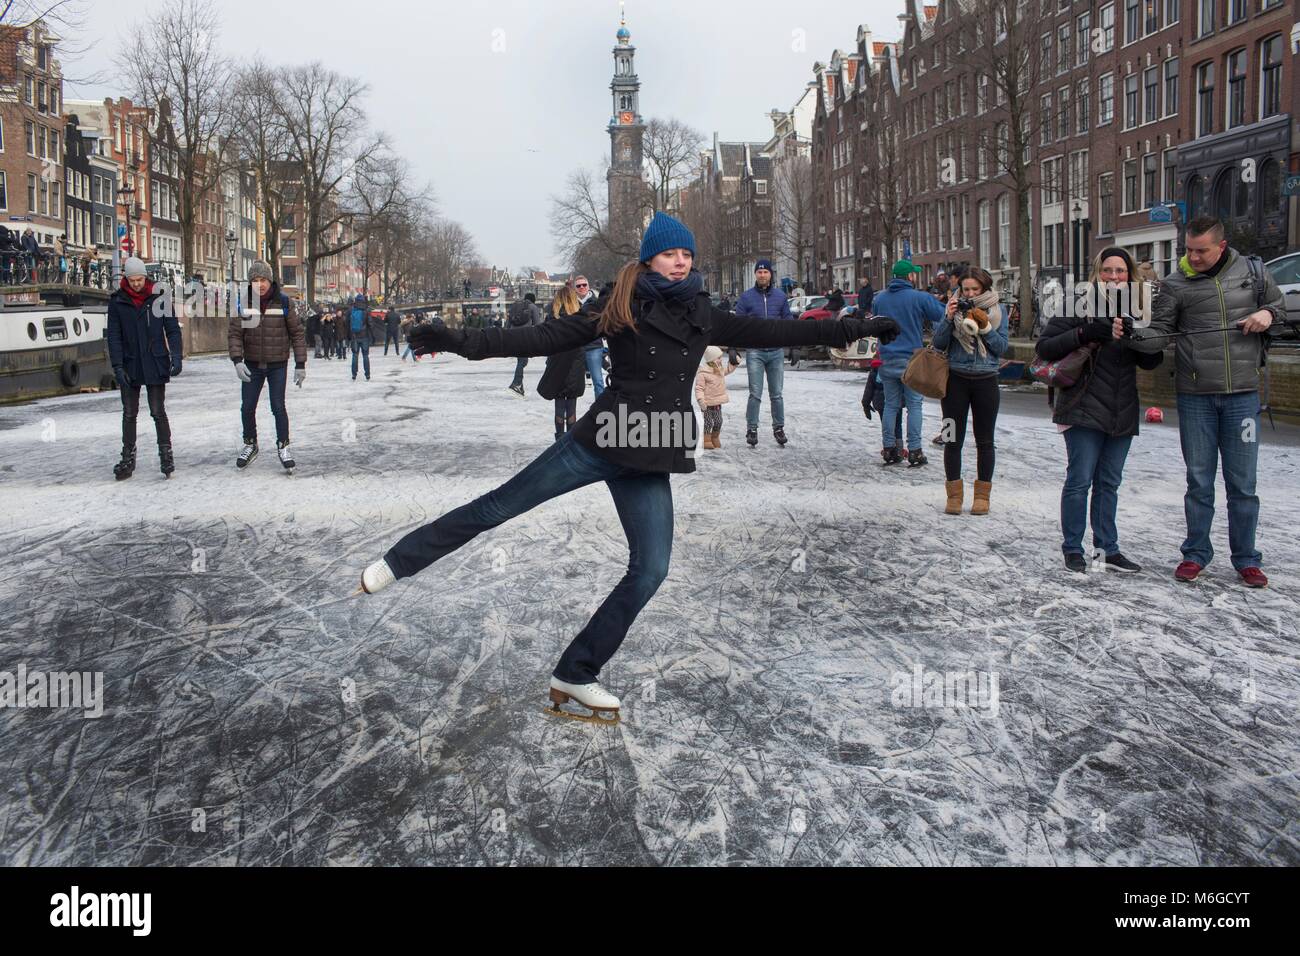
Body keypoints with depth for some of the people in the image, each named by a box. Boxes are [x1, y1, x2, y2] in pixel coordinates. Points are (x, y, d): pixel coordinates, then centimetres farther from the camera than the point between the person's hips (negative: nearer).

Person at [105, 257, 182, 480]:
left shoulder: (158, 296, -1)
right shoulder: (117, 300, 1)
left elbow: (172, 329, 1)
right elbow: (113, 335, 0)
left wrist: (176, 357, -11)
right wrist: (117, 366, -8)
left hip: (155, 364, -2)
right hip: (129, 365, 2)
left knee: (158, 412, -2)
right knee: (129, 414, 8)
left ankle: (166, 454, 8)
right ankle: (128, 459, 15)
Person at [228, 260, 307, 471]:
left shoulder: (283, 302, -7)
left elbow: (297, 333, -3)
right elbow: (234, 333, -4)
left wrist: (300, 364, -5)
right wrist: (237, 360, -18)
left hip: (277, 365, -2)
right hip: (252, 365, 2)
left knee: (278, 407, -2)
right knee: (247, 408, 7)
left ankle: (283, 446, 16)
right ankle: (250, 444, 27)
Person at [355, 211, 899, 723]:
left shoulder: (703, 319, 9)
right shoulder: (621, 312, -3)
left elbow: (772, 332, 13)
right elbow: (544, 338, -7)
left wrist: (851, 329, 13)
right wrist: (464, 342, -15)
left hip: (650, 465, 4)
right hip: (599, 443, -4)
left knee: (650, 570, -1)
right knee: (498, 506, -4)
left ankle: (576, 675, 11)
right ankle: (397, 563, 16)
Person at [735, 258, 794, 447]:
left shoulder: (780, 296, 8)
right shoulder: (746, 297, 1)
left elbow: (788, 319, 12)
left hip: (777, 351, 2)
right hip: (755, 351, -2)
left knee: (777, 394, 8)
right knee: (755, 394, -4)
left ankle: (779, 428, 18)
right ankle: (751, 429, 4)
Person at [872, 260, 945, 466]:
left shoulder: (879, 299, 5)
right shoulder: (920, 298, -9)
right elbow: (943, 317, -6)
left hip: (887, 360, 4)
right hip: (911, 360, -4)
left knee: (890, 405, 10)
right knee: (914, 404, 3)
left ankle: (890, 450, 11)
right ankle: (914, 452, 1)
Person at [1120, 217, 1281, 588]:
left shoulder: (1252, 272, 5)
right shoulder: (1175, 284, 0)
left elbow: (1278, 303, 20)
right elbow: (1159, 333, -1)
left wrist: (1267, 314, -2)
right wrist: (1131, 333, -21)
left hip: (1242, 394, 1)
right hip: (1195, 397, -1)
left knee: (1242, 482, 5)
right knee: (1199, 481, 7)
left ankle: (1246, 559, 17)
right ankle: (1196, 554, 20)